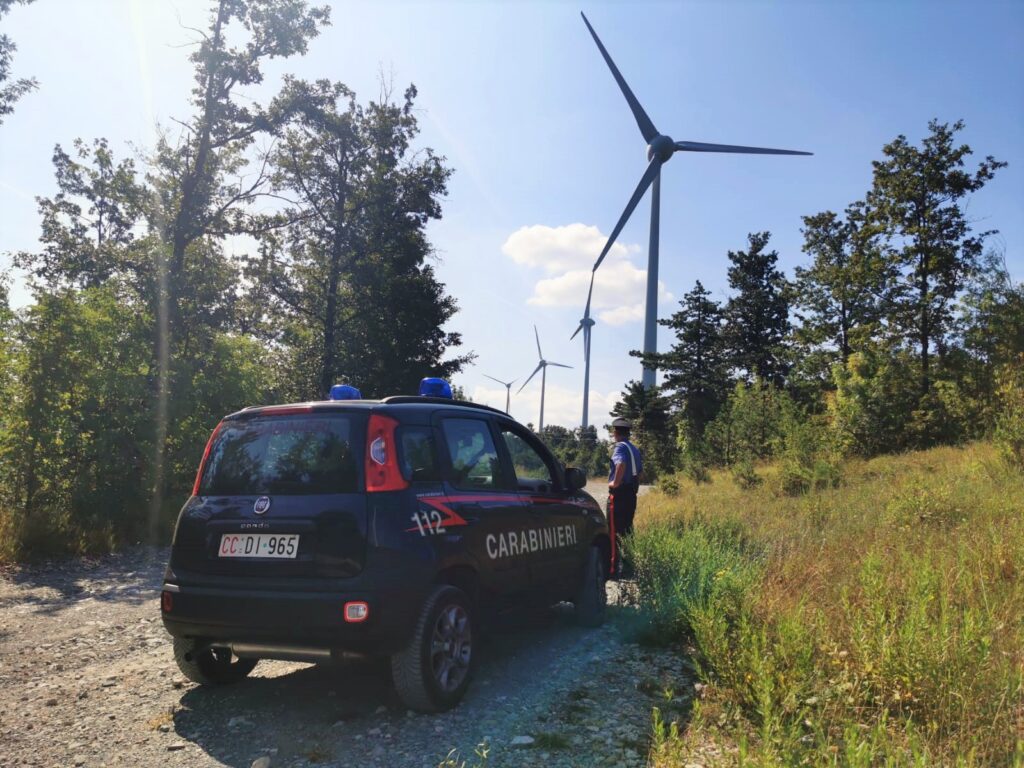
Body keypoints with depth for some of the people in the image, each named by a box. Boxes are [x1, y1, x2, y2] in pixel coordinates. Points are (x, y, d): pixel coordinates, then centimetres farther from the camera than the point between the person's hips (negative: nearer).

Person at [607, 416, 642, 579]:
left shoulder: (620, 447, -13)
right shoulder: (635, 449, 14)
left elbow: (621, 464, -33)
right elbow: (639, 471, 20)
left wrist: (615, 482, -22)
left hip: (618, 494, -8)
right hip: (631, 494, 8)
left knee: (614, 532, -4)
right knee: (627, 530, 15)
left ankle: (615, 569, -3)